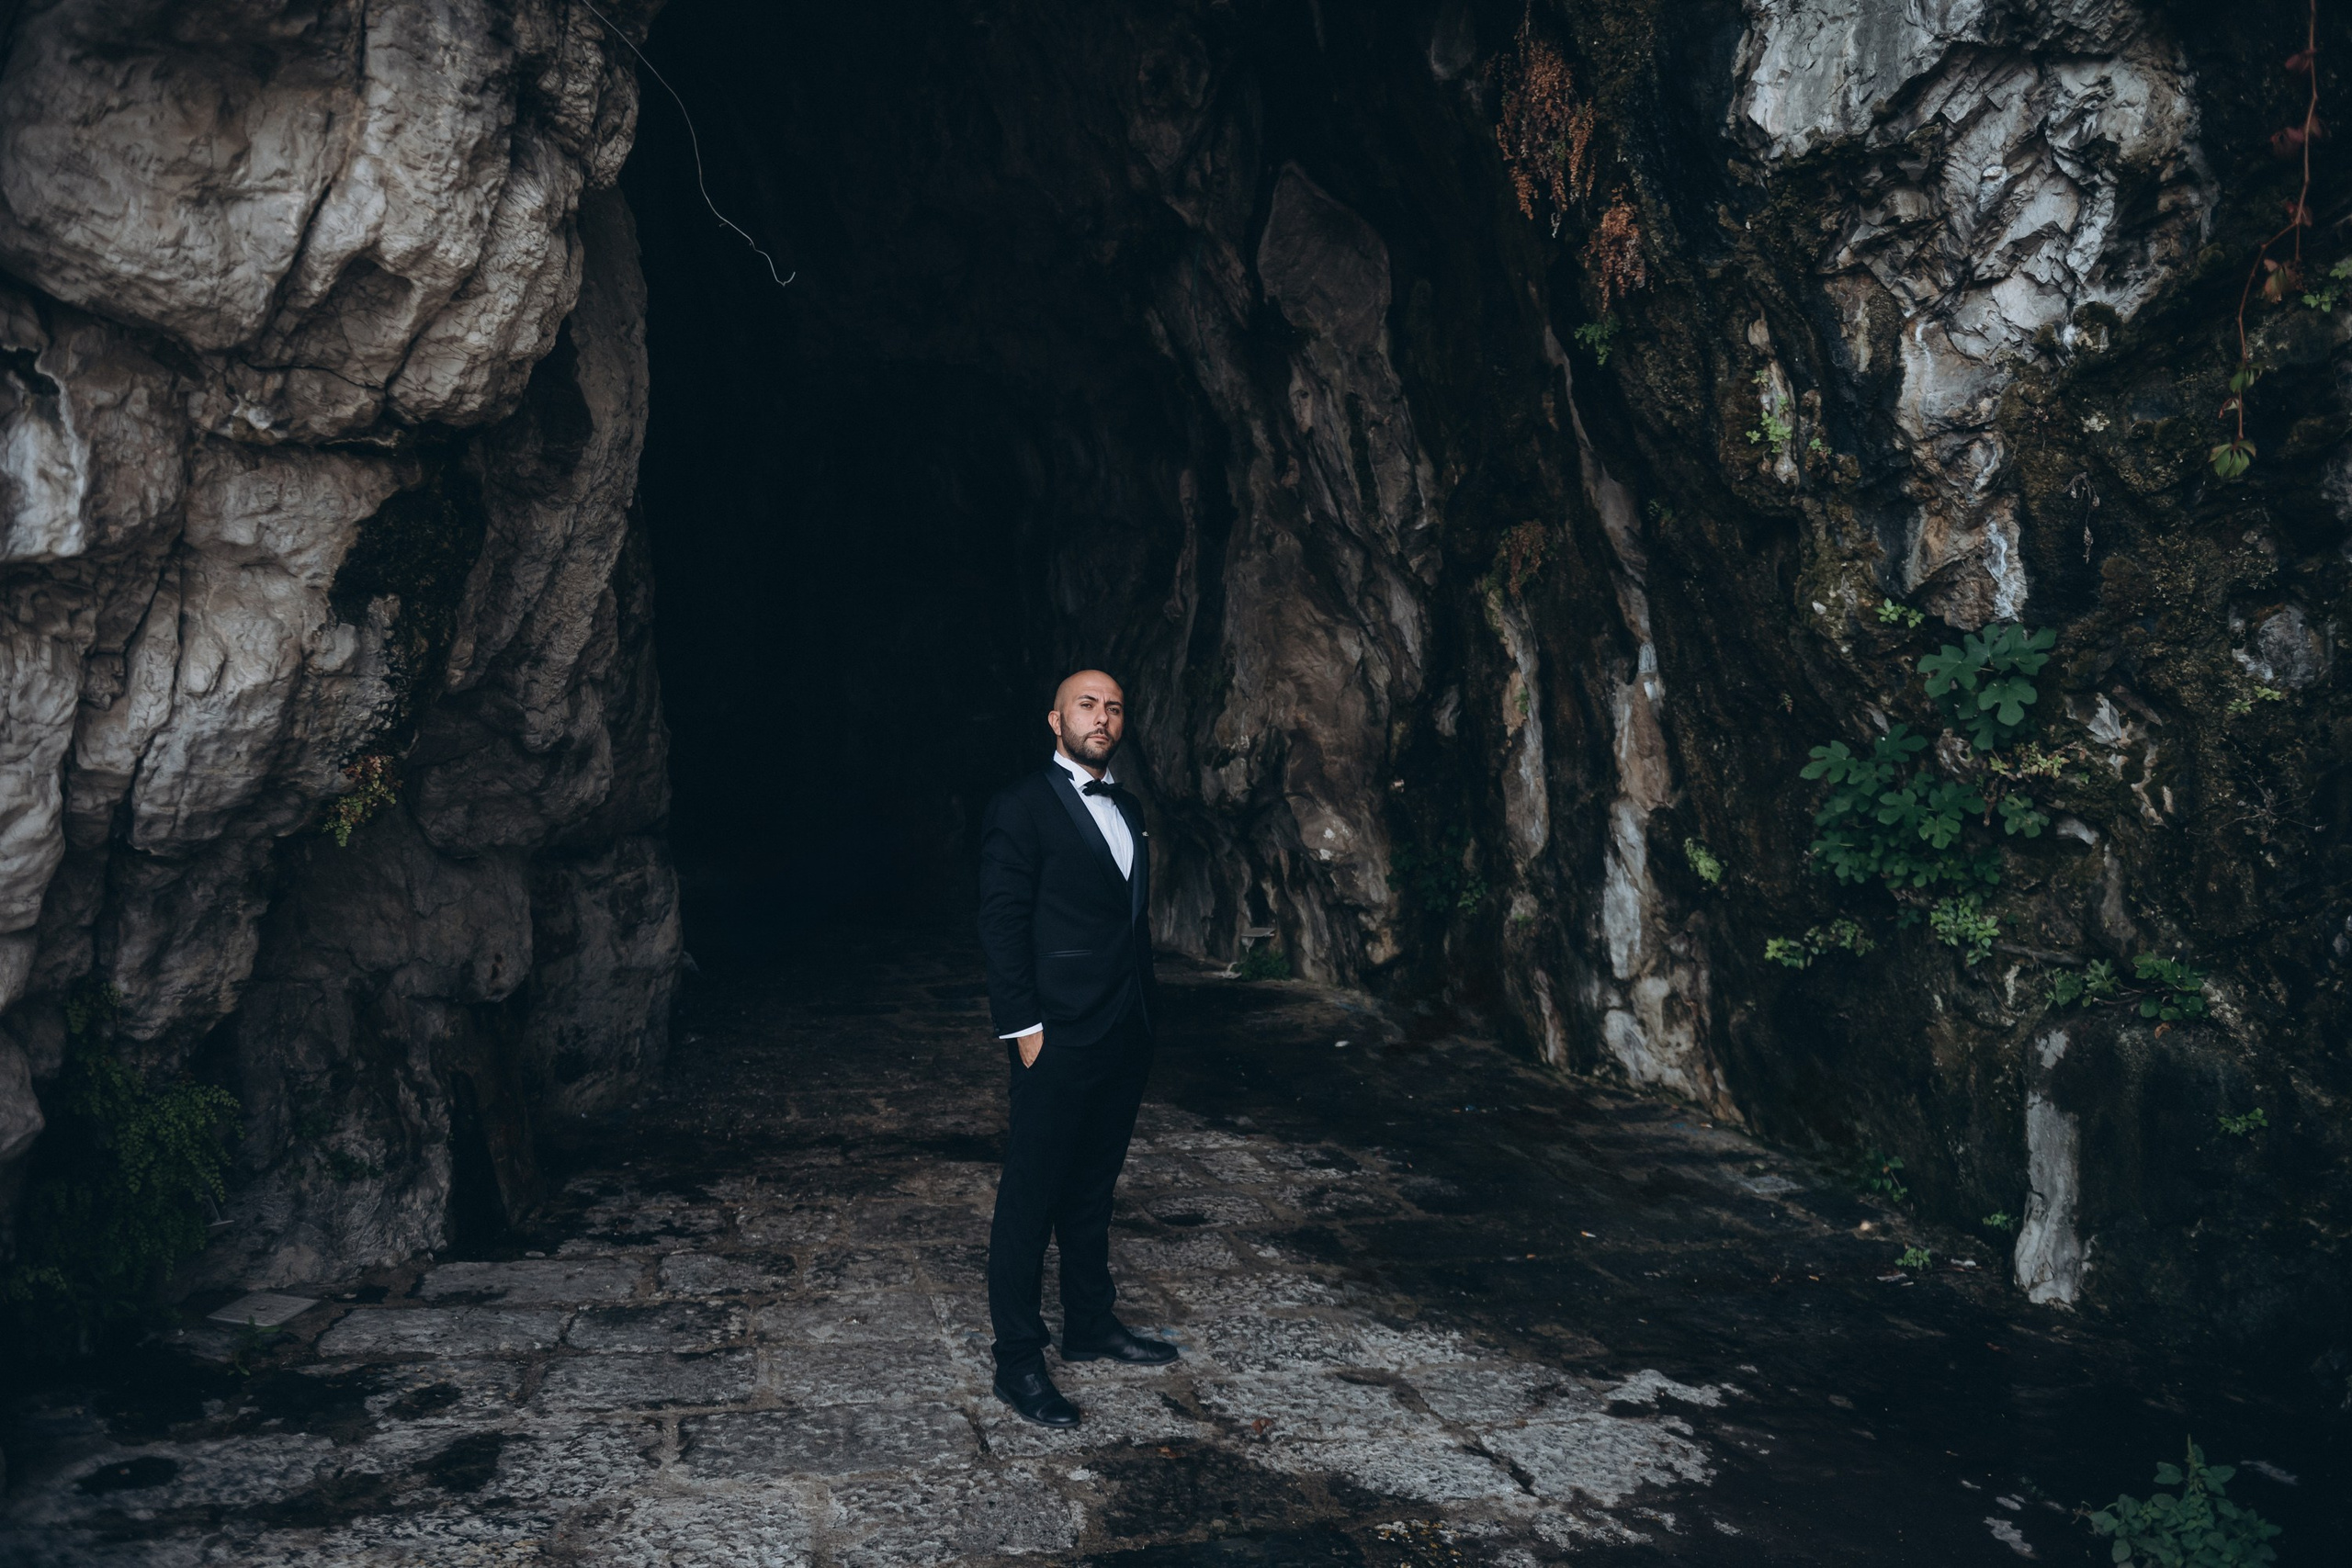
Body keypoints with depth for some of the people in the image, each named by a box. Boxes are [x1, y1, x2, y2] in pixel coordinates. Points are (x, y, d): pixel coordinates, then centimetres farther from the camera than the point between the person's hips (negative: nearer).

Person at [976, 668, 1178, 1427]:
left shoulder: (1124, 808, 15)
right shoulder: (1023, 807, -8)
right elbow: (1003, 922, -11)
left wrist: (1142, 1016, 13)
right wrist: (1024, 1027, -15)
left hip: (1123, 1036, 8)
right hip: (1059, 1039, -8)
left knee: (1093, 1188, 18)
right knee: (1030, 1196, 0)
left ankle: (1090, 1326, 31)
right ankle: (1018, 1359, 9)